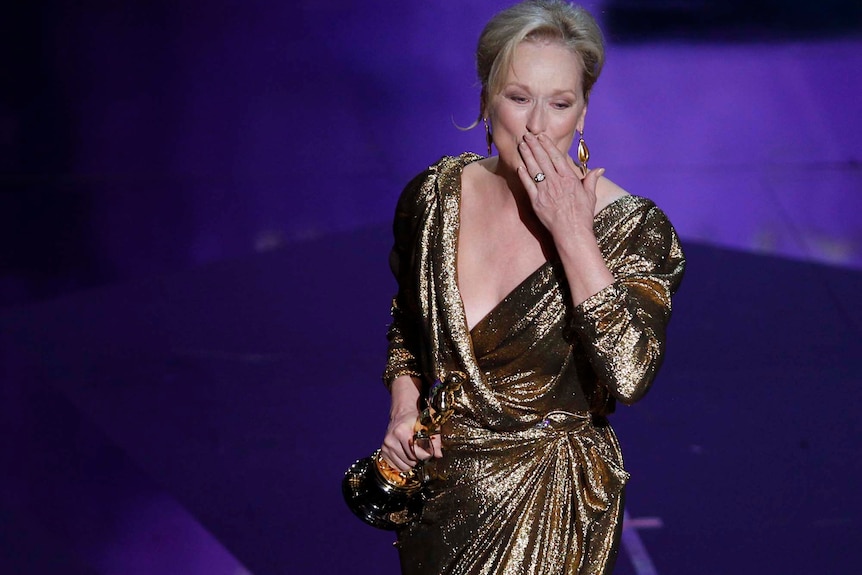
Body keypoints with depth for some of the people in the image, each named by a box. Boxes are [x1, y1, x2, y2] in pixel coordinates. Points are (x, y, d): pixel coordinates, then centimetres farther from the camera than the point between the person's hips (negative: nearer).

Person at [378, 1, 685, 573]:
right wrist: (404, 408, -4)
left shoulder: (632, 227, -18)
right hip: (438, 478, 4)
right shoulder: (435, 194, -5)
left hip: (551, 504, -4)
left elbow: (629, 375, -32)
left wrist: (571, 234, -30)